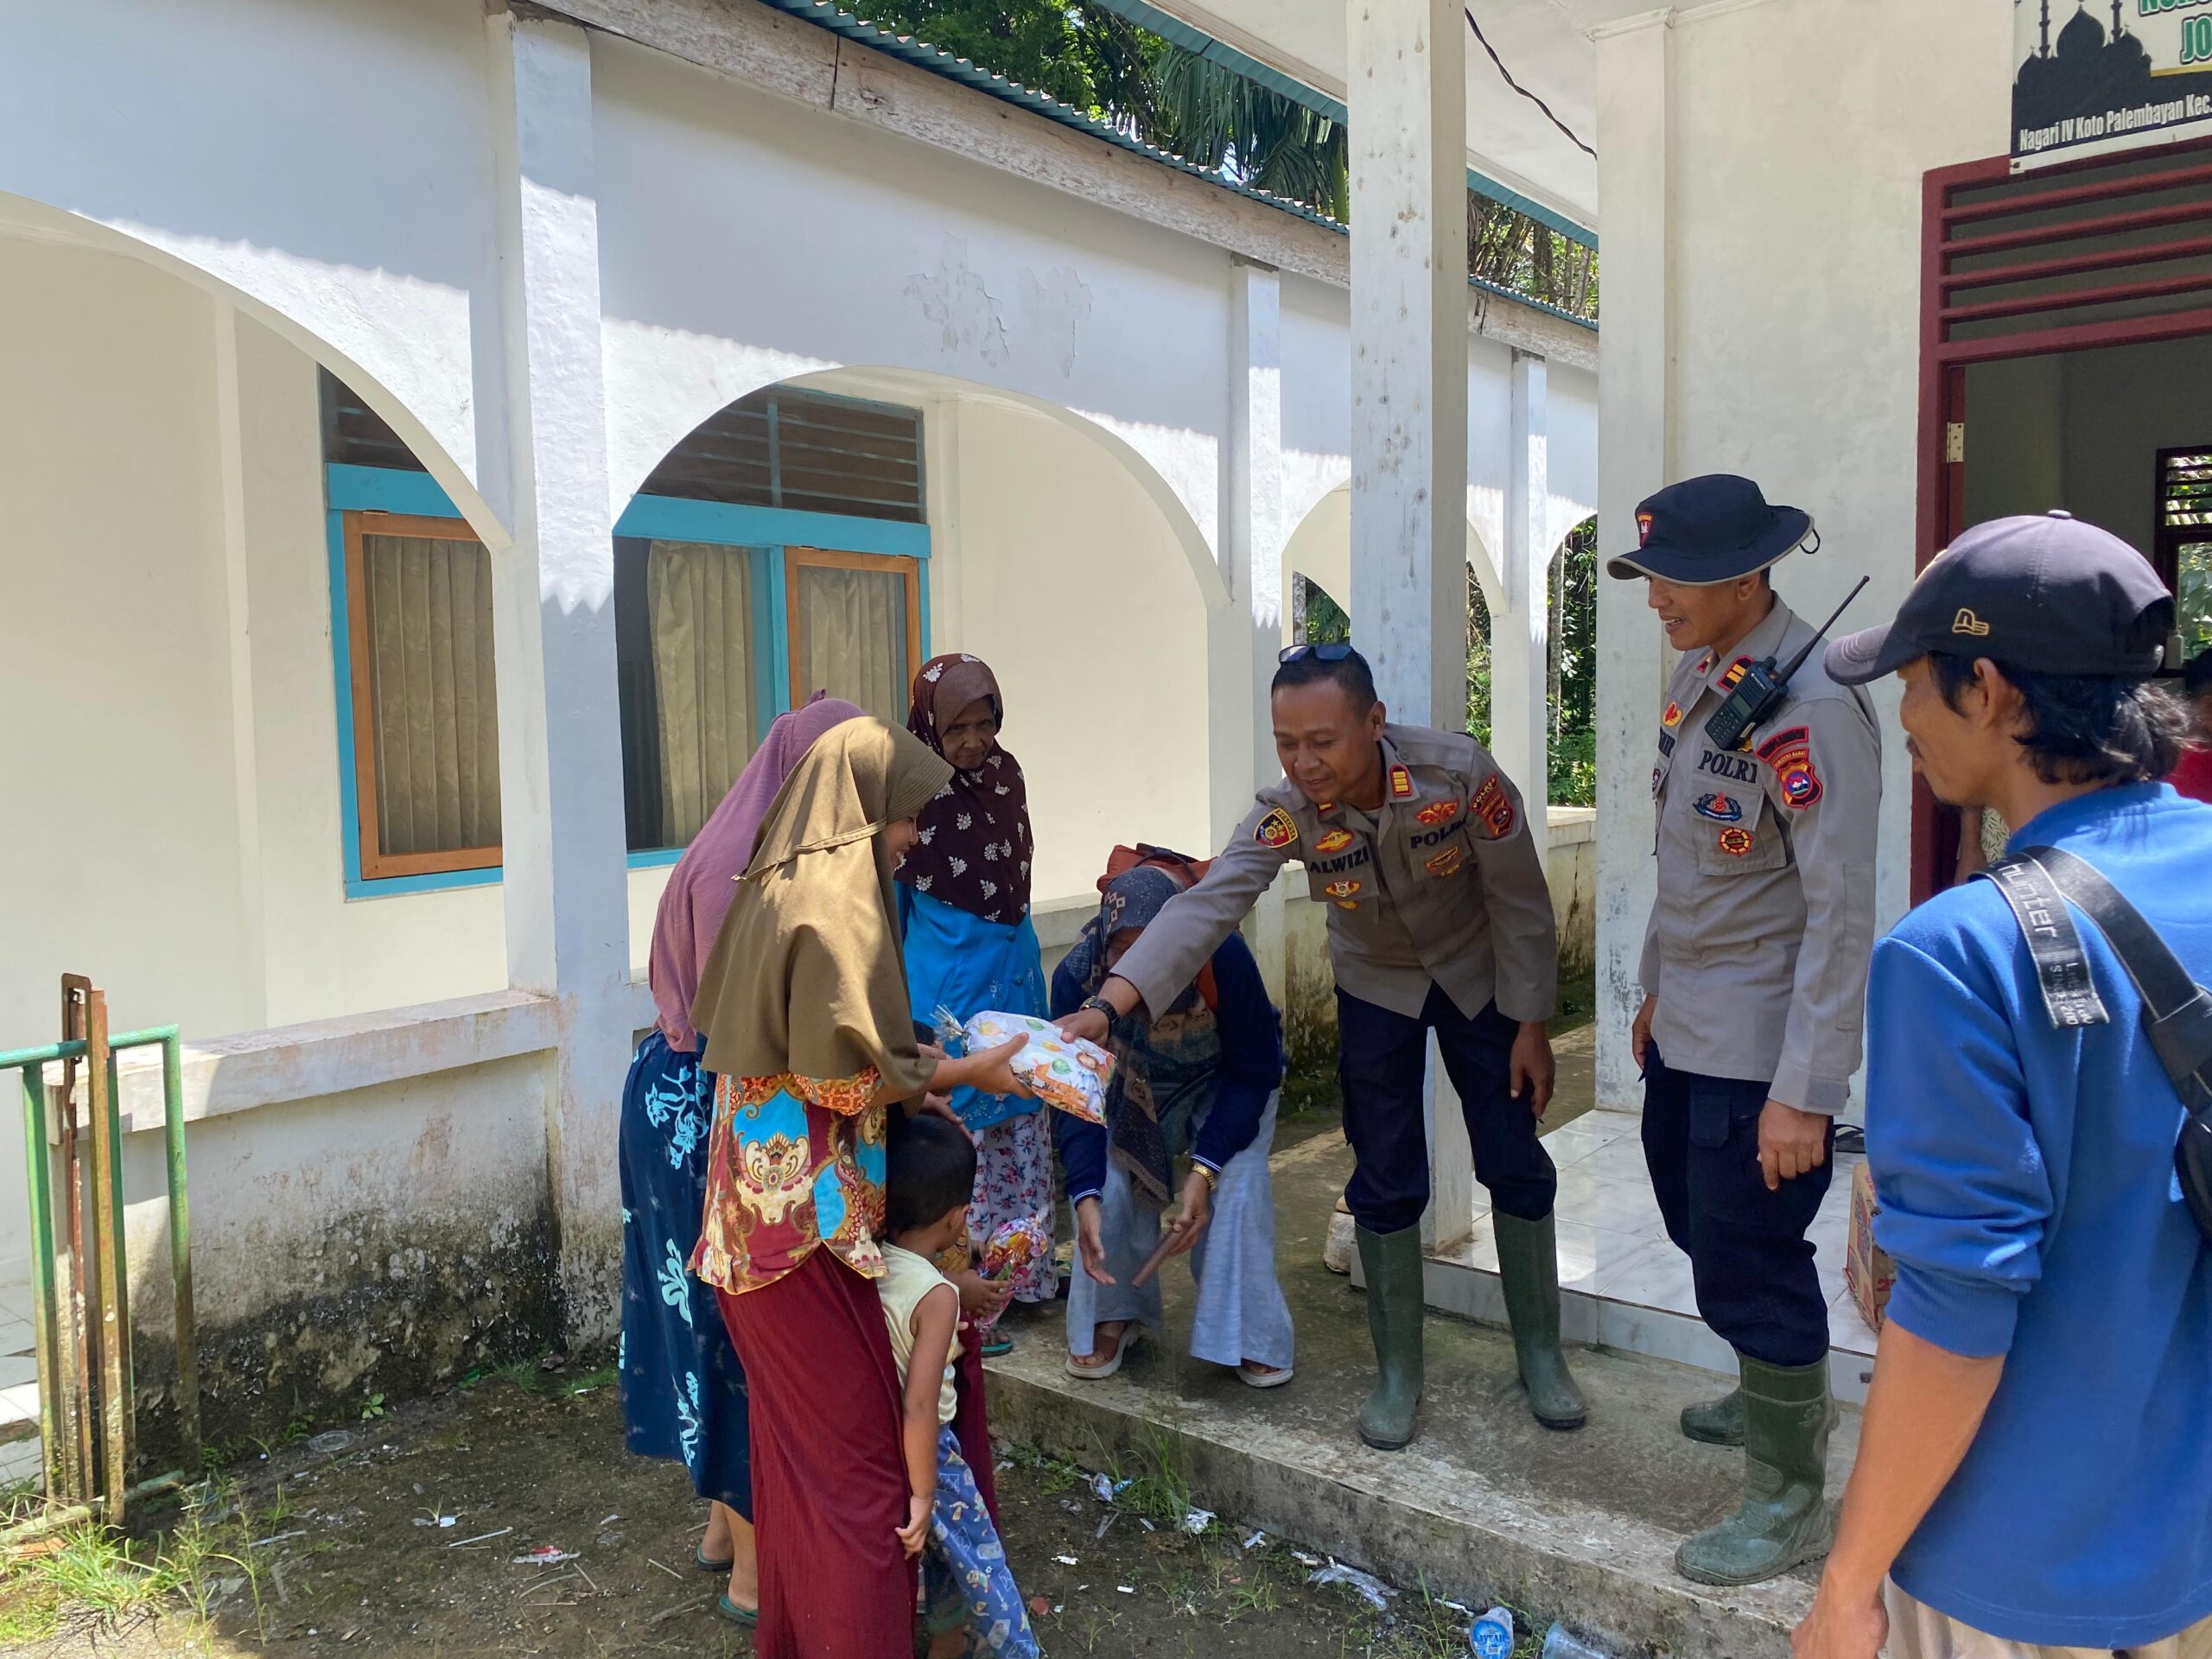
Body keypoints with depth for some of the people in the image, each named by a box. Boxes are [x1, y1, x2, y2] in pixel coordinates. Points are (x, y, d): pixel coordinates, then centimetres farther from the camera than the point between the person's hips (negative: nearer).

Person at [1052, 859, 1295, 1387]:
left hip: (1225, 1087, -1)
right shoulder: (1078, 974, -33)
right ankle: (1112, 1316, 5)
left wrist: (1204, 1169, -34)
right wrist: (1086, 1200, -39)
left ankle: (1248, 1335, -4)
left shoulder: (1225, 958, -38)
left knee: (1237, 1184, -23)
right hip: (1132, 1091, 2)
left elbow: (1255, 1074, -25)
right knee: (1109, 1180, -19)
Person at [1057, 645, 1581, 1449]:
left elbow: (1520, 901, -18)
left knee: (1517, 1167, 4)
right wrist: (1106, 1005, -54)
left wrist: (1530, 1024, -13)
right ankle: (1397, 1373, 20)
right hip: (1377, 990, 1)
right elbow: (1205, 908, -41)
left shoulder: (1457, 771, -31)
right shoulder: (1287, 812, -29)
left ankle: (1541, 1354, 24)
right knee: (1386, 1186, 2)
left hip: (1479, 978, 0)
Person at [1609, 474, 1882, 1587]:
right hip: (1686, 1027, 9)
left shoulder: (1810, 705, -23)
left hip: (1761, 1048, -9)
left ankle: (1792, 1500, 24)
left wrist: (1803, 1094, -22)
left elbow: (1841, 911, -23)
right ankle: (1783, 1399, 48)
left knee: (1750, 1266, 3)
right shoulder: (1698, 673, 5)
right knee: (1701, 1226, 23)